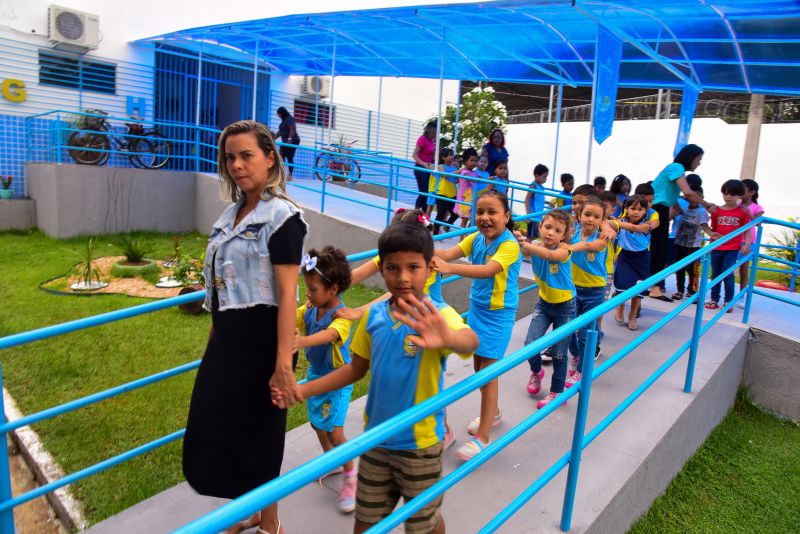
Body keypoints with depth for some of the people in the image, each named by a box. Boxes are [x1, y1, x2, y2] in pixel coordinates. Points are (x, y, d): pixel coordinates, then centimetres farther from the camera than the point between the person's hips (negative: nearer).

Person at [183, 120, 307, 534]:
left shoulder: (281, 216, -14)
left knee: (257, 434, 8)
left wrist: (283, 364, -23)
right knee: (215, 430, 18)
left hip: (259, 341, -8)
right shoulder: (231, 213, 10)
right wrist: (215, 339, 21)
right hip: (226, 340, 8)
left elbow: (287, 296, -20)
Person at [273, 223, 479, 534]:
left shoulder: (439, 315, -21)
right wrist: (300, 391, -1)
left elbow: (470, 342, -43)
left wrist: (447, 338, -68)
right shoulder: (374, 315, -6)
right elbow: (356, 369, 5)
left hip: (420, 443, -4)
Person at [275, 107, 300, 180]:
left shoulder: (289, 119, -9)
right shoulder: (283, 120, 19)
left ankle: (290, 175, -7)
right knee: (281, 157, 1)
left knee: (289, 158, -10)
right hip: (285, 142, 9)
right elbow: (280, 131, 23)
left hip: (292, 142, -9)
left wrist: (290, 139, -29)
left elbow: (292, 129, -20)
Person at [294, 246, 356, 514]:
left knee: (334, 431, -8)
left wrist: (302, 341, -67)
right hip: (315, 374, 8)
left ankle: (350, 476, 16)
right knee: (317, 422, 21)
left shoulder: (342, 316, -29)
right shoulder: (309, 310, -6)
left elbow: (329, 334, -49)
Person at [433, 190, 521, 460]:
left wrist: (450, 268, -53)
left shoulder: (509, 244, -21)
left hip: (498, 315, -7)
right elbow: (450, 252, -16)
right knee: (479, 366, 19)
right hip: (477, 309, 7)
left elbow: (488, 270, -39)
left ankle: (482, 438, 8)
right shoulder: (476, 238, -2)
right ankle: (492, 412, 43)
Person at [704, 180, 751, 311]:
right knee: (715, 274, 9)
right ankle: (714, 299, 18)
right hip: (717, 248, 3)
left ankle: (728, 301, 4)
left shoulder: (743, 211, -1)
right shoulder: (717, 211, 4)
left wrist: (747, 244, -8)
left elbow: (747, 230, 2)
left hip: (733, 249, -3)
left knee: (728, 274, -7)